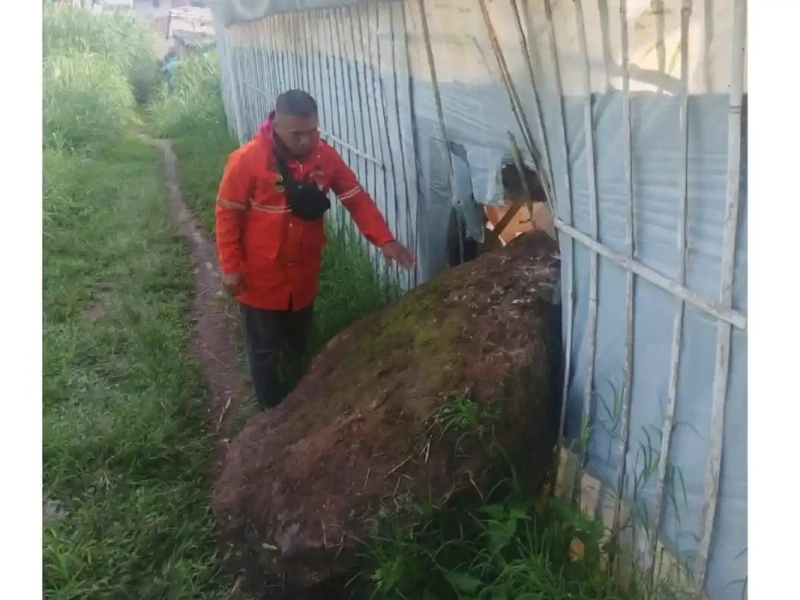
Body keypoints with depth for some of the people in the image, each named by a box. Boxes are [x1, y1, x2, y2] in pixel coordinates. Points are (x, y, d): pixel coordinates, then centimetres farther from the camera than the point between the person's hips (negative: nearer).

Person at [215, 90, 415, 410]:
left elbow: (357, 199, -6)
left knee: (299, 345, 24)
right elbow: (227, 215, -13)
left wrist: (384, 239, -18)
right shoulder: (247, 160, -20)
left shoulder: (325, 156, -8)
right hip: (260, 276, -4)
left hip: (304, 273, 4)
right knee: (265, 350, 11)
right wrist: (230, 267, -14)